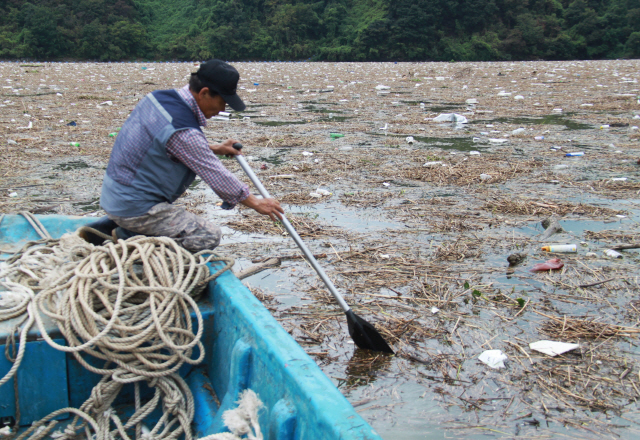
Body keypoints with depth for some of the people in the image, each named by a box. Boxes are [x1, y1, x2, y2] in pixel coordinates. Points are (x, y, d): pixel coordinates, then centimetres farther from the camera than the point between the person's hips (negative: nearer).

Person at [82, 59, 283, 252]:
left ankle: (107, 226, 16)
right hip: (136, 208, -9)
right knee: (209, 236, -10)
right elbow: (216, 176, -16)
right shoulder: (183, 130, -24)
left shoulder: (158, 97, 2)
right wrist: (256, 203, -5)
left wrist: (214, 149, 17)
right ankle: (128, 237, -9)